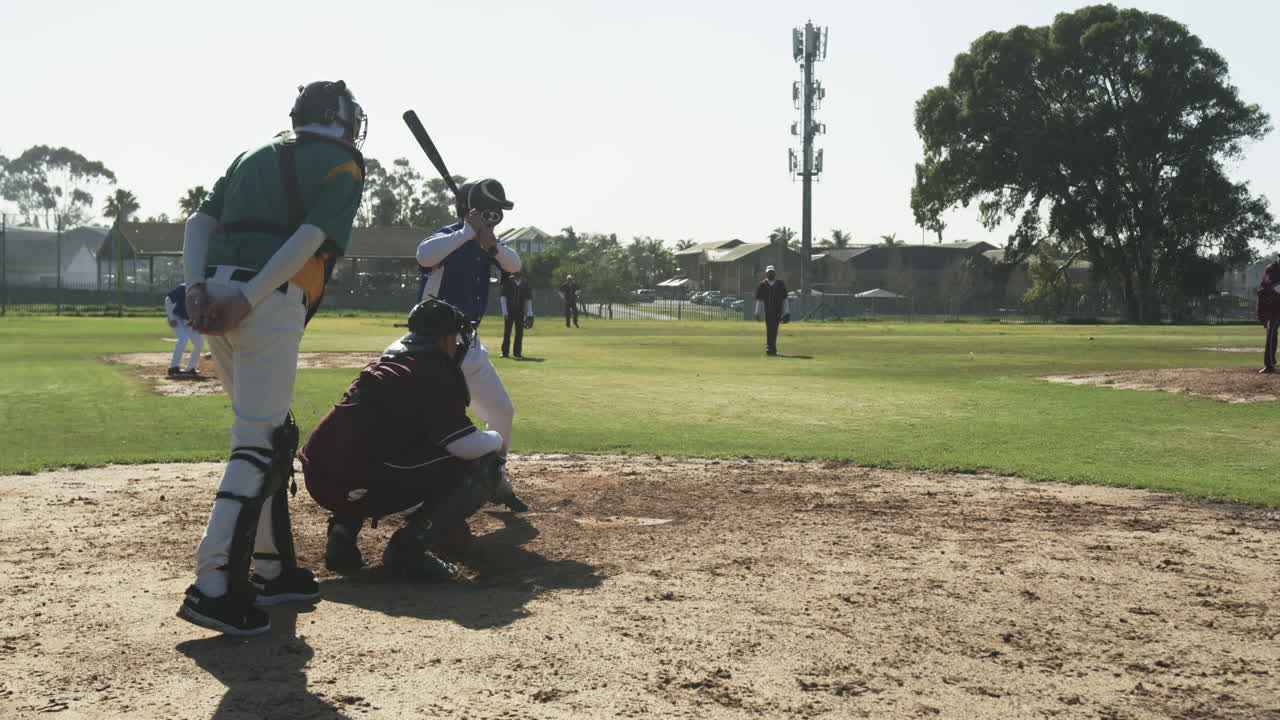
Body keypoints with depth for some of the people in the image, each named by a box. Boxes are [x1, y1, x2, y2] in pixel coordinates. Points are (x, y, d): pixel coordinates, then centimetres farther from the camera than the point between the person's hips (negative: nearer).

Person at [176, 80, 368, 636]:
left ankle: (273, 568, 21)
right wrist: (249, 298, -14)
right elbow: (309, 237, -10)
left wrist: (197, 287, 1)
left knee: (268, 432, 16)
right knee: (259, 440, -8)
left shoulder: (255, 156, 26)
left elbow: (199, 223, 13)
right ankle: (215, 585, -15)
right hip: (271, 301, -7)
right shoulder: (343, 163, 7)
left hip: (215, 293, 7)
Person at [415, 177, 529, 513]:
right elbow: (425, 255, -37)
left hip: (469, 347, 8)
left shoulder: (484, 242, 7)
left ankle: (495, 480, 31)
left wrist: (492, 246, -26)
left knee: (502, 412, 14)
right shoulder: (449, 237, -15)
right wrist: (468, 232, -33)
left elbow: (514, 265, -8)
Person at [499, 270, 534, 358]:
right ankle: (505, 352, 2)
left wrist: (529, 314, 0)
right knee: (507, 332, -3)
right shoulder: (507, 284, -4)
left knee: (520, 333, 2)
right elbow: (503, 298, -5)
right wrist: (505, 312, -12)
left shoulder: (525, 286, 1)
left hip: (520, 312, 2)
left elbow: (528, 300, 5)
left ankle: (517, 352, 8)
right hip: (509, 312, -2)